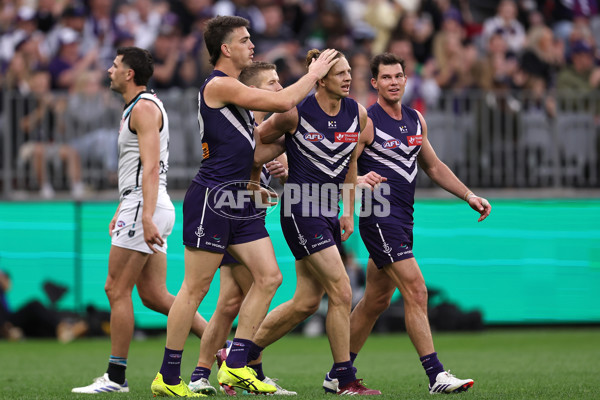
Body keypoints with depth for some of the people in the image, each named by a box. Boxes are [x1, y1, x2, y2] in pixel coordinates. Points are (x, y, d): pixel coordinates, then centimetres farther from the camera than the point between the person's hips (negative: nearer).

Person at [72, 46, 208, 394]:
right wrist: (122, 211, 31)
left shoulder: (144, 108, -10)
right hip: (145, 208, 10)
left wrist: (146, 216, -28)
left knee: (117, 289, -6)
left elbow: (151, 167, -20)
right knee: (153, 294, 7)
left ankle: (116, 377, -3)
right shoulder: (137, 108, 22)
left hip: (144, 208, -10)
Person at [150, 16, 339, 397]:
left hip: (239, 200, 10)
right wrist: (314, 74, -1)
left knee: (269, 277, 1)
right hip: (212, 197, -10)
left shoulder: (233, 88, 19)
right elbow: (283, 102, -15)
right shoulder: (218, 85, -10)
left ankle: (236, 365, 4)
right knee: (196, 287, -6)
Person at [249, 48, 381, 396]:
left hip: (328, 212, 7)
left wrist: (349, 212, 14)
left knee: (307, 302, 8)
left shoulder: (357, 113, 5)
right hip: (300, 209, -7)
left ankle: (242, 354, 22)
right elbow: (258, 141, 0)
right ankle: (345, 379, -5)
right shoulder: (296, 112, -13)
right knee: (342, 292, -12)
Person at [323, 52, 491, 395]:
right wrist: (359, 180, -33)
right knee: (416, 291, -15)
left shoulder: (416, 120, 14)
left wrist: (469, 196, 16)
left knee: (377, 300, 12)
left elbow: (434, 167, 24)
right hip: (379, 218, -8)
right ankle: (436, 375, -15)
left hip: (403, 219, 8)